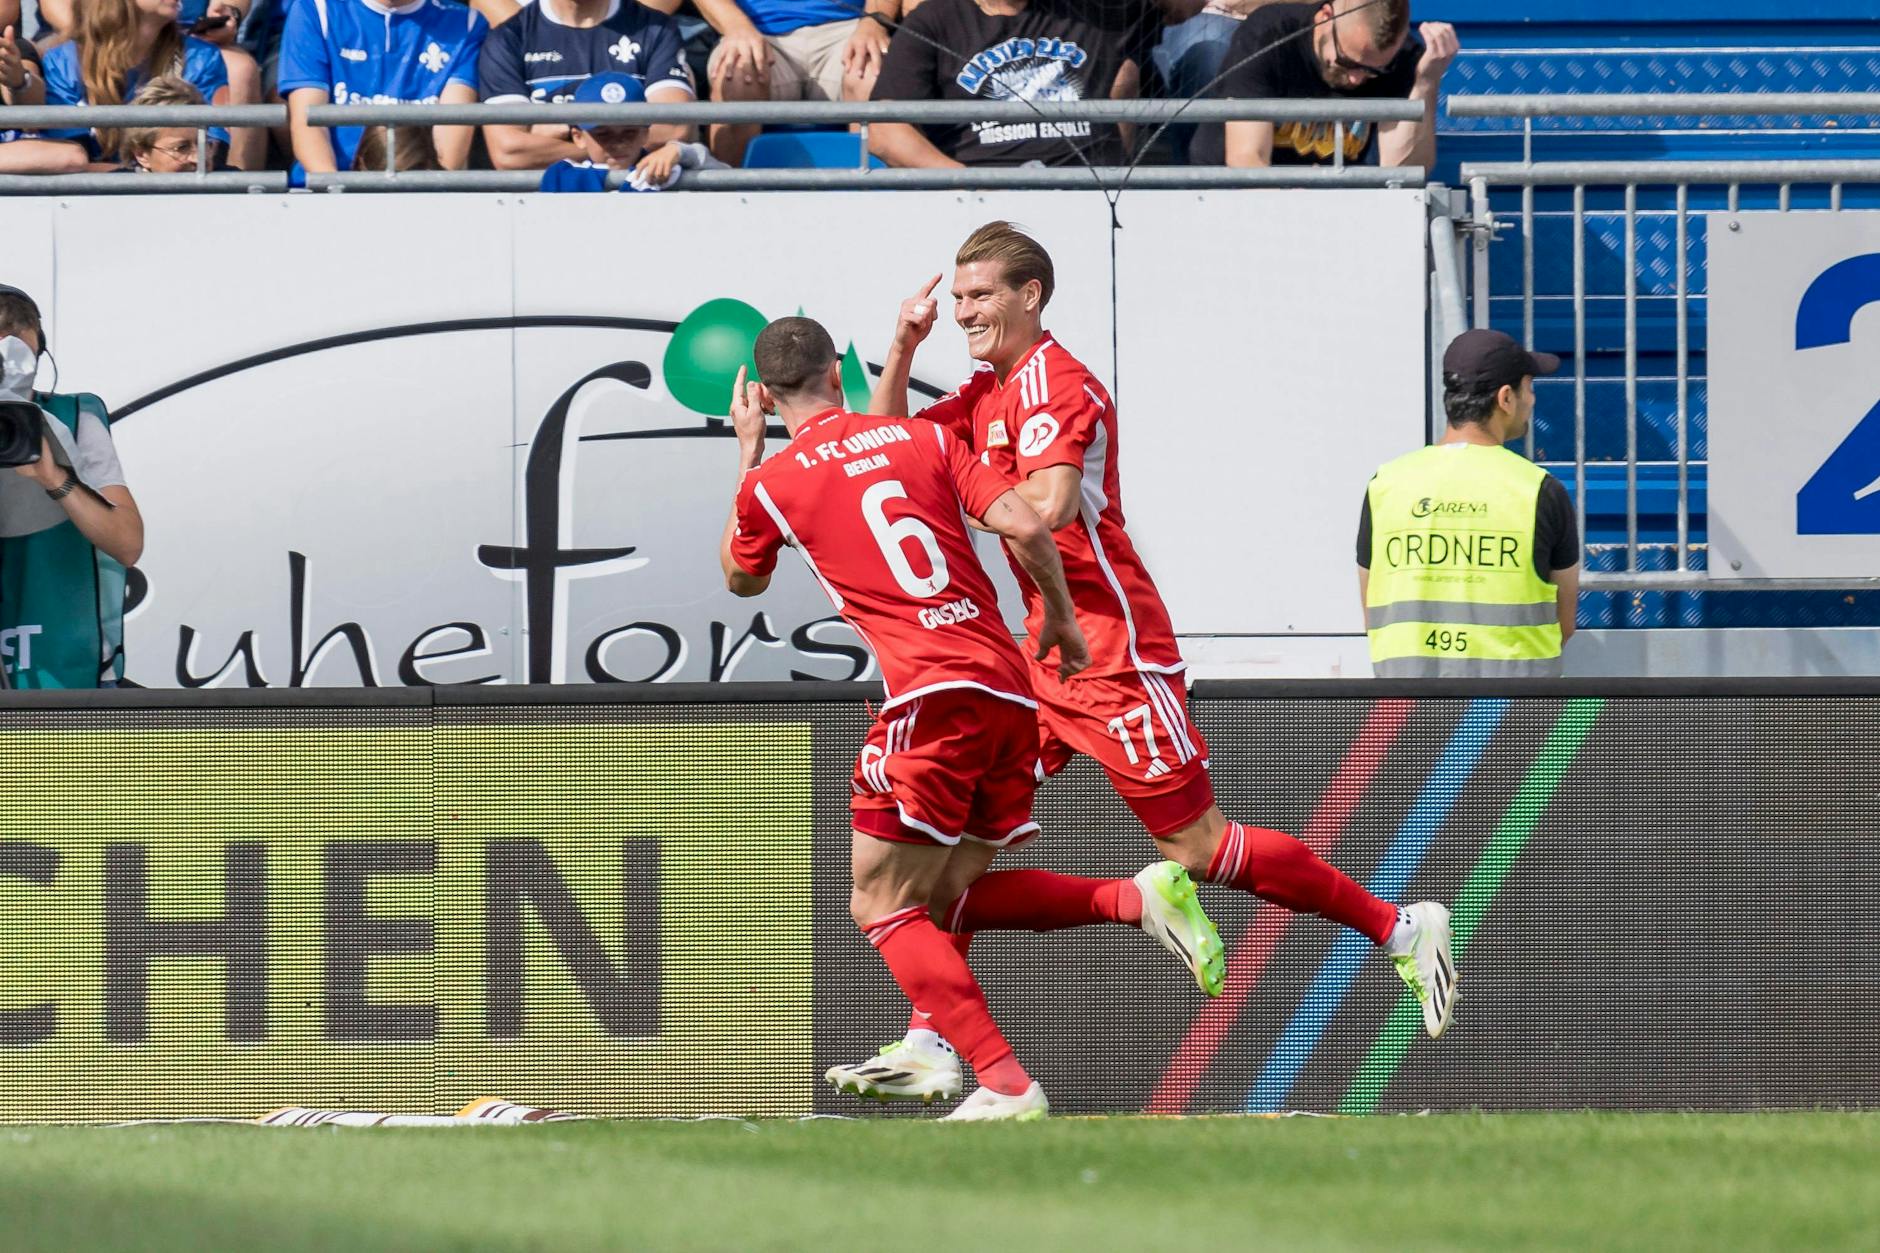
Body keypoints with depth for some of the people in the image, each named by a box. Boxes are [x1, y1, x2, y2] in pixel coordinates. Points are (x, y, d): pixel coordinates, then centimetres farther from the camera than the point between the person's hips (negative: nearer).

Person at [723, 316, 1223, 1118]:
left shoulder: (772, 485, 5)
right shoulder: (922, 438, 14)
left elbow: (742, 578, 26)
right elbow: (1022, 526, 3)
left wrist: (747, 455, 34)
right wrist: (1061, 619, 19)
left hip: (932, 696, -6)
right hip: (1011, 691, 6)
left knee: (882, 906, -1)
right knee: (953, 893, 17)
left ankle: (1005, 1083, -16)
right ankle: (1141, 897, 0)